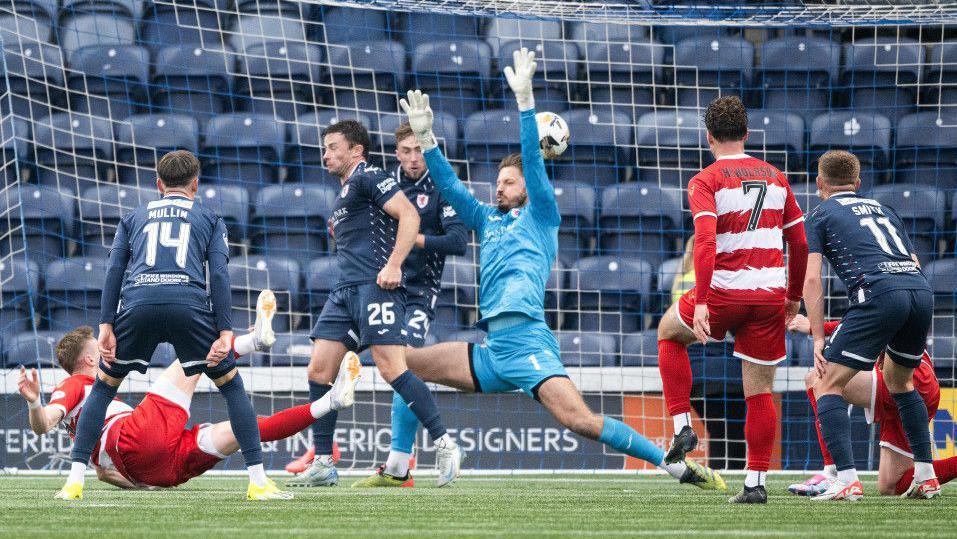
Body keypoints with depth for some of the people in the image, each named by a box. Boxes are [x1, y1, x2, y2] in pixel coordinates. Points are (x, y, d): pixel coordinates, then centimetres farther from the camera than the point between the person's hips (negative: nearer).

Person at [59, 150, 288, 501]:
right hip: (189, 305, -1)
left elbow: (115, 269, 13)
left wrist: (106, 326, 6)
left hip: (138, 303, 1)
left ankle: (74, 481, 9)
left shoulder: (134, 217, 28)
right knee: (231, 385, 13)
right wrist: (225, 333, 2)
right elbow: (219, 274, 8)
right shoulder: (210, 219, 24)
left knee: (103, 387, 19)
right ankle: (258, 481, 5)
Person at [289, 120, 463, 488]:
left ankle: (444, 444, -10)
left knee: (392, 368, -17)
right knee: (318, 371, 1)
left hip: (375, 285, -10)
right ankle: (323, 464, 4)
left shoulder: (369, 178, -2)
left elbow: (409, 216, -14)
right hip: (346, 291, 10)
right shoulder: (345, 192, 26)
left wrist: (393, 265, -22)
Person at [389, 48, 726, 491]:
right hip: (493, 351, 7)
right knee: (406, 365, 4)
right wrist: (425, 137, 14)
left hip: (527, 342, -7)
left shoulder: (540, 217, 7)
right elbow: (449, 187, 23)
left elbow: (532, 161, -4)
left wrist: (524, 100, -12)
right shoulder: (488, 221, 24)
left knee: (580, 420, -22)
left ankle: (680, 468, -18)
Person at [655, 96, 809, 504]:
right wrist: (794, 296, 23)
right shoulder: (775, 178, 11)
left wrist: (700, 301, -22)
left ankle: (682, 426, 18)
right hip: (771, 297, 3)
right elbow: (800, 243, 12)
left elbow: (705, 242, -19)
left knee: (669, 332, 26)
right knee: (760, 392, 8)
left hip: (725, 293, -3)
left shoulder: (705, 182, -5)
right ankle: (756, 482, 4)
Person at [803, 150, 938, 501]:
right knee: (899, 381, 29)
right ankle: (926, 478, 23)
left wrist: (818, 338, 6)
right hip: (921, 291, 6)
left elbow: (812, 279, 5)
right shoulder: (882, 209, 32)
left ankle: (847, 481, -14)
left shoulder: (820, 216, 16)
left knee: (828, 386, 2)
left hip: (878, 294, -6)